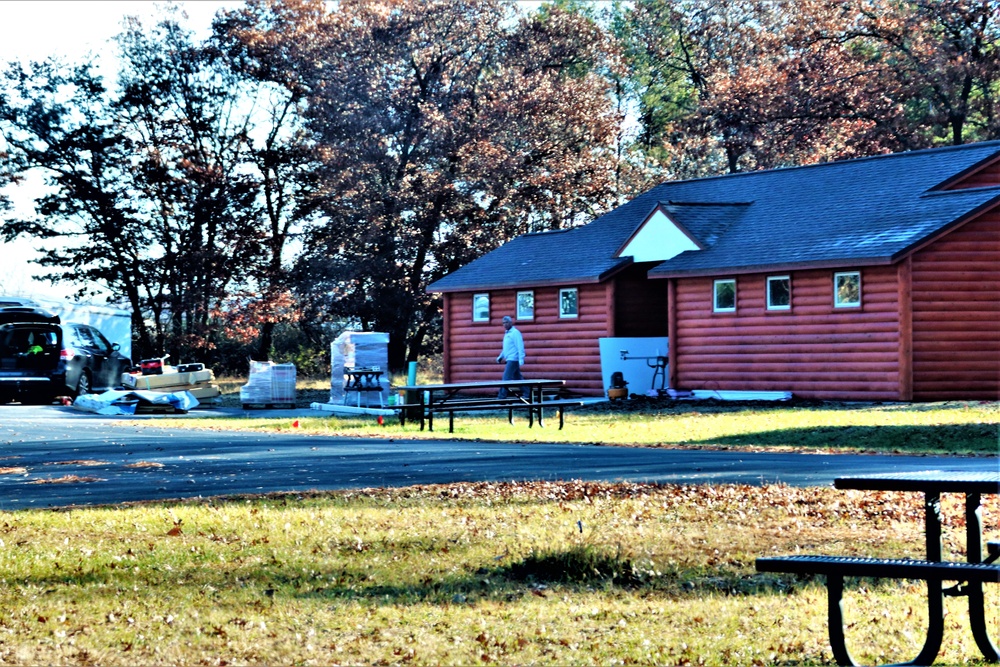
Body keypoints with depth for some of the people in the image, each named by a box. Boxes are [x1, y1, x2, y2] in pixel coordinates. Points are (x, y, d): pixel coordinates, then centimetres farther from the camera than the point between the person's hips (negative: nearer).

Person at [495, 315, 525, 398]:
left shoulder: (515, 333, -10)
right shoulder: (507, 333, 18)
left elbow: (520, 347, -16)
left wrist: (521, 359, -23)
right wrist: (500, 357, 18)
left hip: (513, 359, -10)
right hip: (509, 359, 10)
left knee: (506, 378, -13)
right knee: (518, 378, 11)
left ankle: (501, 397, -14)